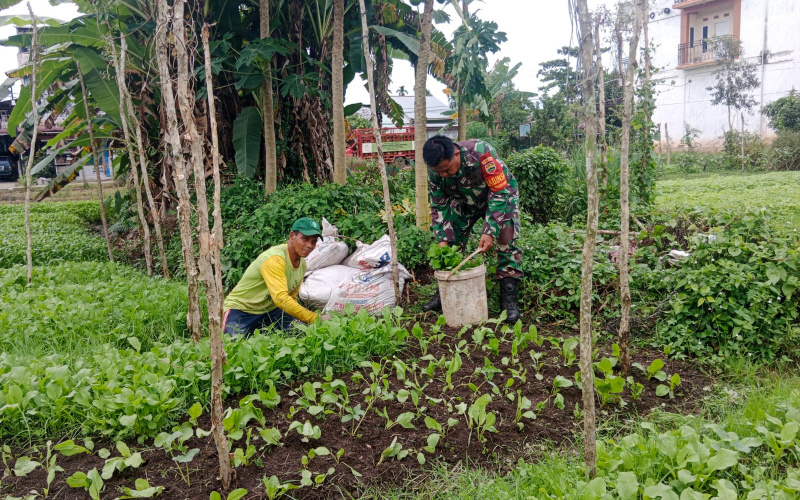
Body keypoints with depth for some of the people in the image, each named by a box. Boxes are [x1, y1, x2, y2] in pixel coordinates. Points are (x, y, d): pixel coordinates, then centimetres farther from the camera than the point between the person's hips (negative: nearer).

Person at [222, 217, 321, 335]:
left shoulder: (302, 264, 2)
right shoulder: (275, 259, -27)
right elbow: (281, 298, -39)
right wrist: (315, 318, -44)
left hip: (269, 311, 7)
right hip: (241, 309, -7)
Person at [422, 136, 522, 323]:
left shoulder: (481, 153, -39)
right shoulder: (435, 171, -23)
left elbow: (499, 194, -34)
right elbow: (439, 206, -11)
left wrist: (490, 232, -39)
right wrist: (443, 239, -22)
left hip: (500, 194, -4)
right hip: (465, 202, 4)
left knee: (507, 239, -19)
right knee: (452, 242, -1)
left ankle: (509, 297, -11)